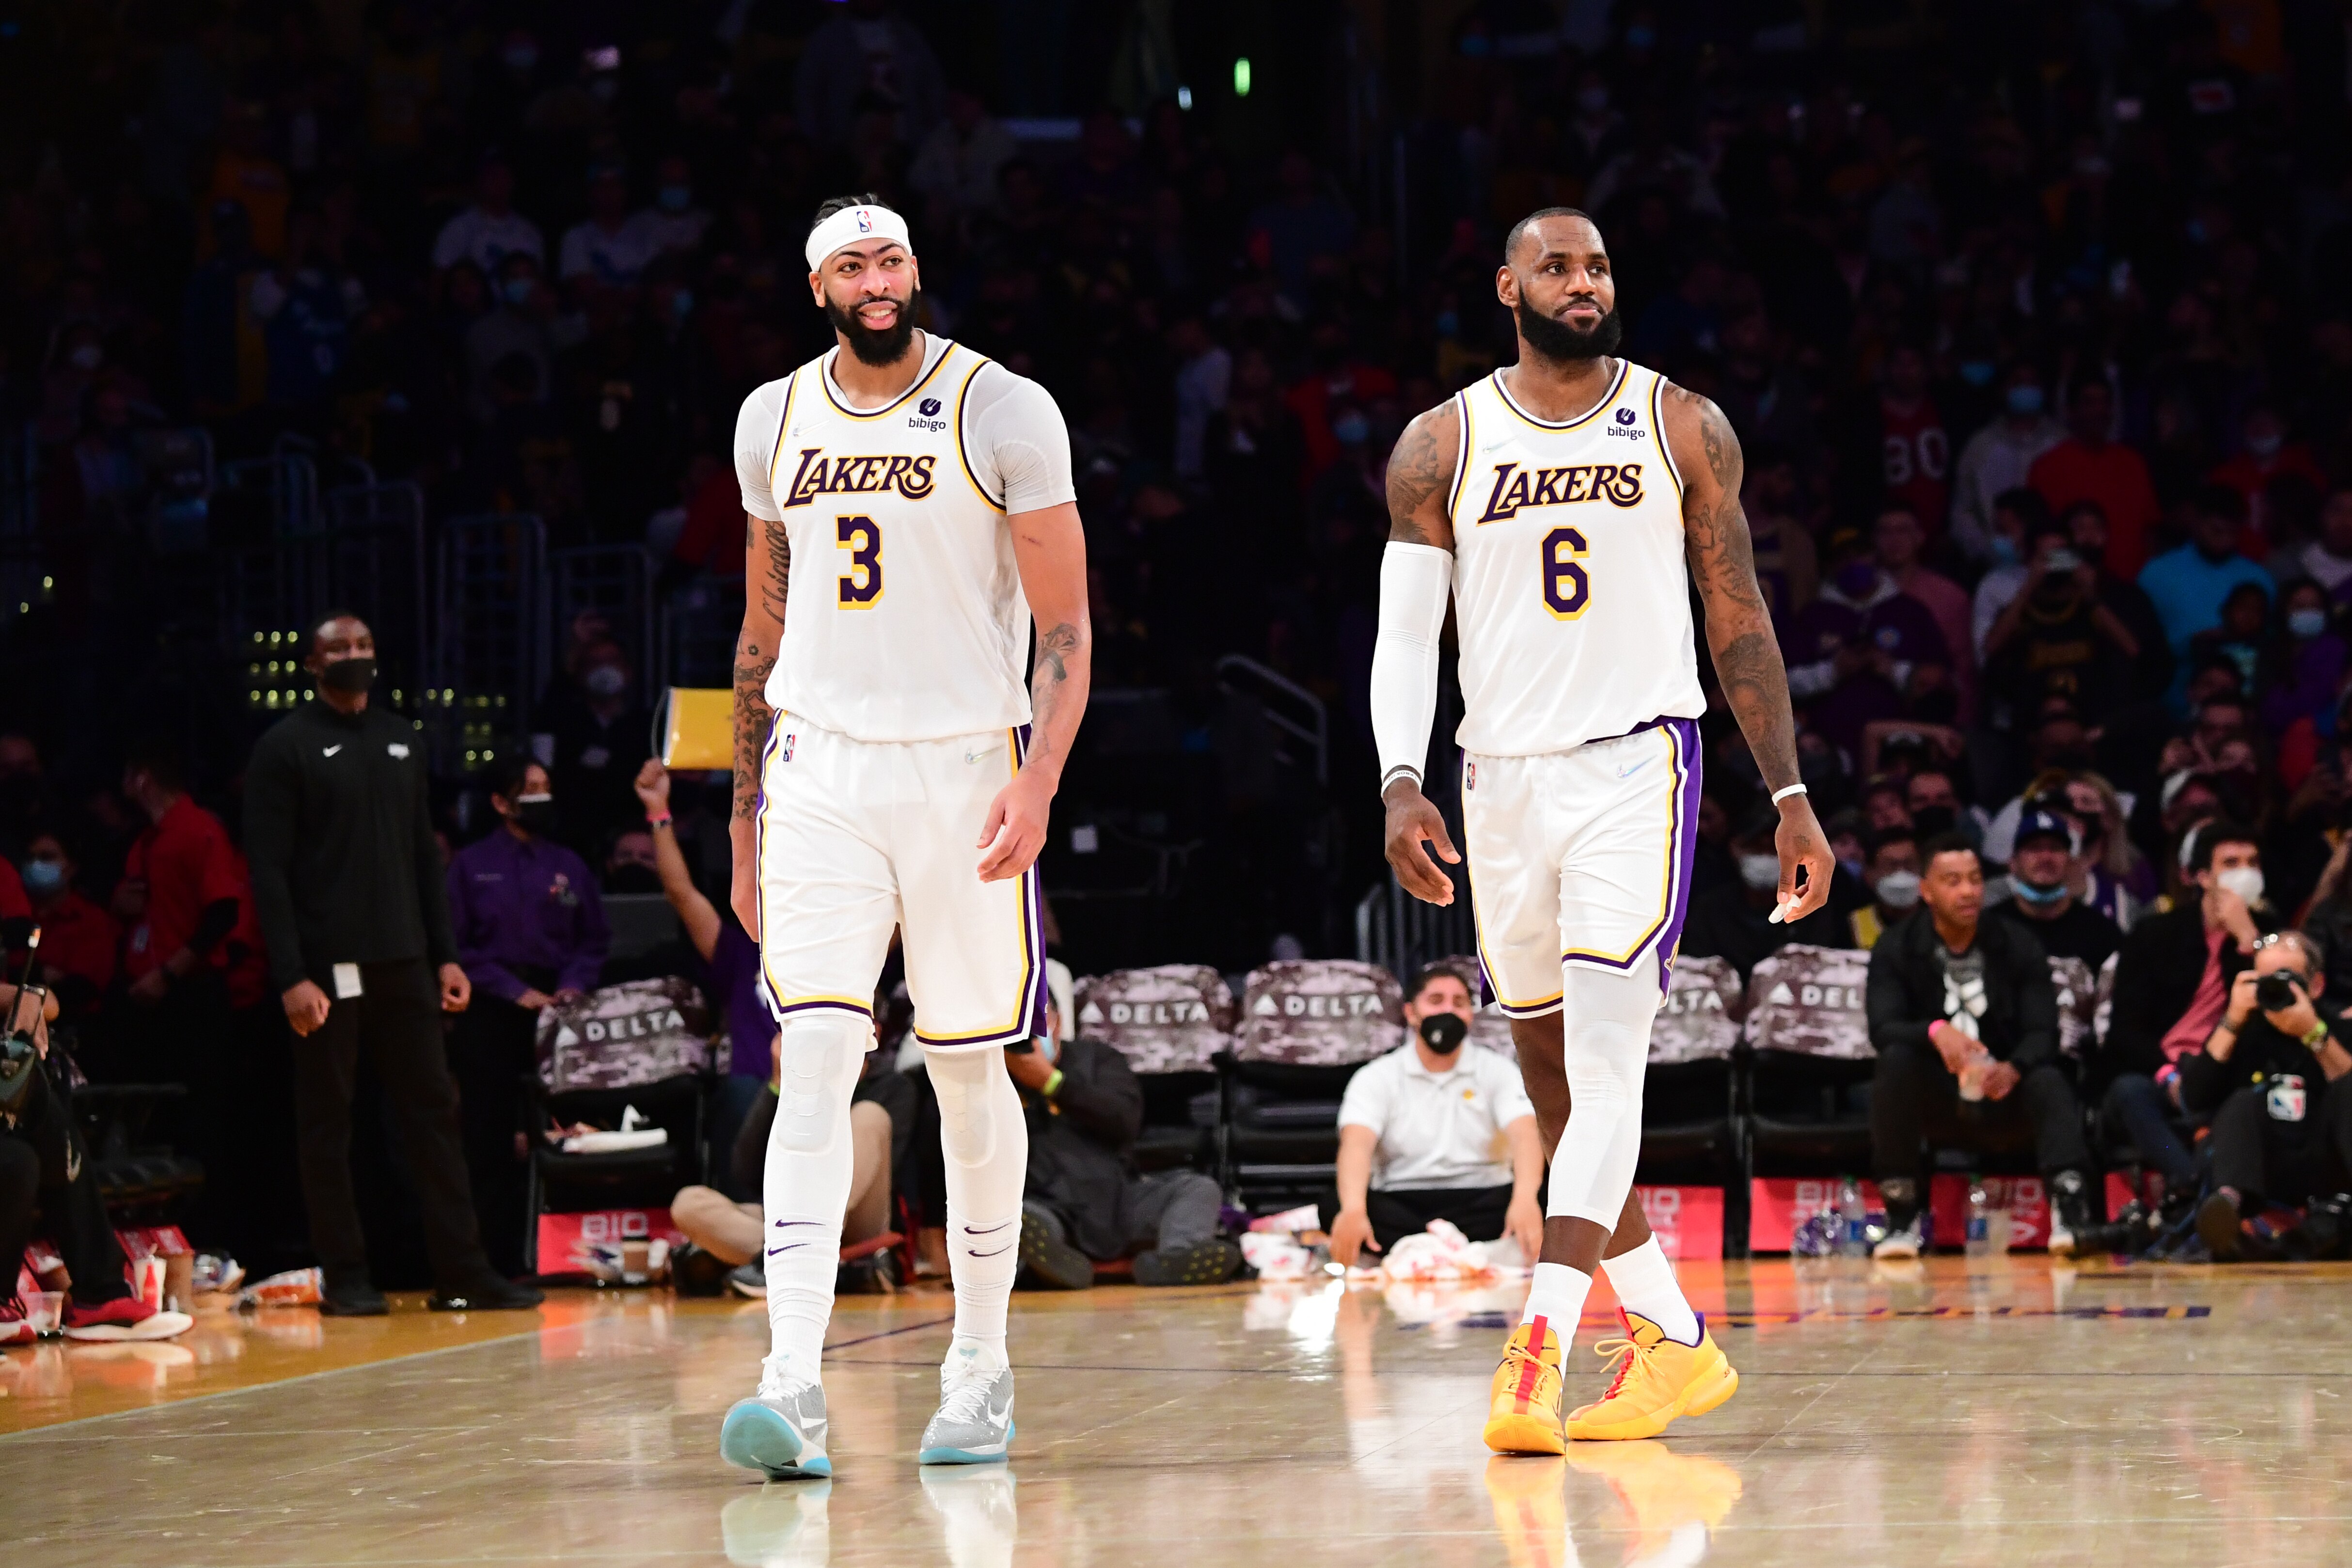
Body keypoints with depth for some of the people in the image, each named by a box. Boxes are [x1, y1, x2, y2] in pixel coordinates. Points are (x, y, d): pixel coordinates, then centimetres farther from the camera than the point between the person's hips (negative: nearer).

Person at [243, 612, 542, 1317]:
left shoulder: (401, 740, 14)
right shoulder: (285, 749, -2)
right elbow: (269, 874, -7)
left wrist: (445, 955, 9)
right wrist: (291, 977, -15)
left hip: (403, 963, 5)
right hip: (329, 967, -5)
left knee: (433, 1110, 2)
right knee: (328, 1121, 0)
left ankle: (462, 1273, 3)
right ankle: (345, 1278, 6)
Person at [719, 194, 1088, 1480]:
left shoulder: (1004, 413, -4)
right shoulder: (775, 421, 9)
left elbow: (1066, 627, -4)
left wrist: (1039, 781, -17)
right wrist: (746, 815, 17)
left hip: (966, 767, -2)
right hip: (821, 769, 2)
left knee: (968, 1074, 6)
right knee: (814, 1061, -11)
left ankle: (980, 1365, 22)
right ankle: (794, 1387, -19)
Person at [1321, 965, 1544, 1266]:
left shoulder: (1498, 1072, 6)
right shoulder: (1376, 1078, 4)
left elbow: (1525, 1135, -11)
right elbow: (1357, 1143, -13)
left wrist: (1525, 1199, -35)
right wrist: (1353, 1209, -37)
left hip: (1480, 1201, 0)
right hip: (1400, 1204, 0)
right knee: (1335, 1205, -33)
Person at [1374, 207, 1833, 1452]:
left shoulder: (1684, 429, 3)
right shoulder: (1441, 447, 5)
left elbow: (1739, 620, 7)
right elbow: (1405, 633, 2)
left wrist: (1790, 799, 4)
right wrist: (1402, 785, -14)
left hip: (1637, 764, -3)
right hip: (1504, 778, 3)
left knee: (1606, 1058, -17)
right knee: (1554, 1080, 9)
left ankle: (1539, 1348, -25)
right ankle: (1675, 1340, 22)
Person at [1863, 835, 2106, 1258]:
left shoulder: (2019, 948, 2)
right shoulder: (1896, 951, -1)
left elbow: (2043, 1033, -9)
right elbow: (1883, 1029, -17)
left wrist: (2014, 1069, -33)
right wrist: (1936, 1032, -40)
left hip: (2004, 1098, 1)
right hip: (1933, 1103, -1)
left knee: (2048, 1081, -30)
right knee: (1896, 1061, -31)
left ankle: (2071, 1208, -52)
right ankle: (1901, 1217, -29)